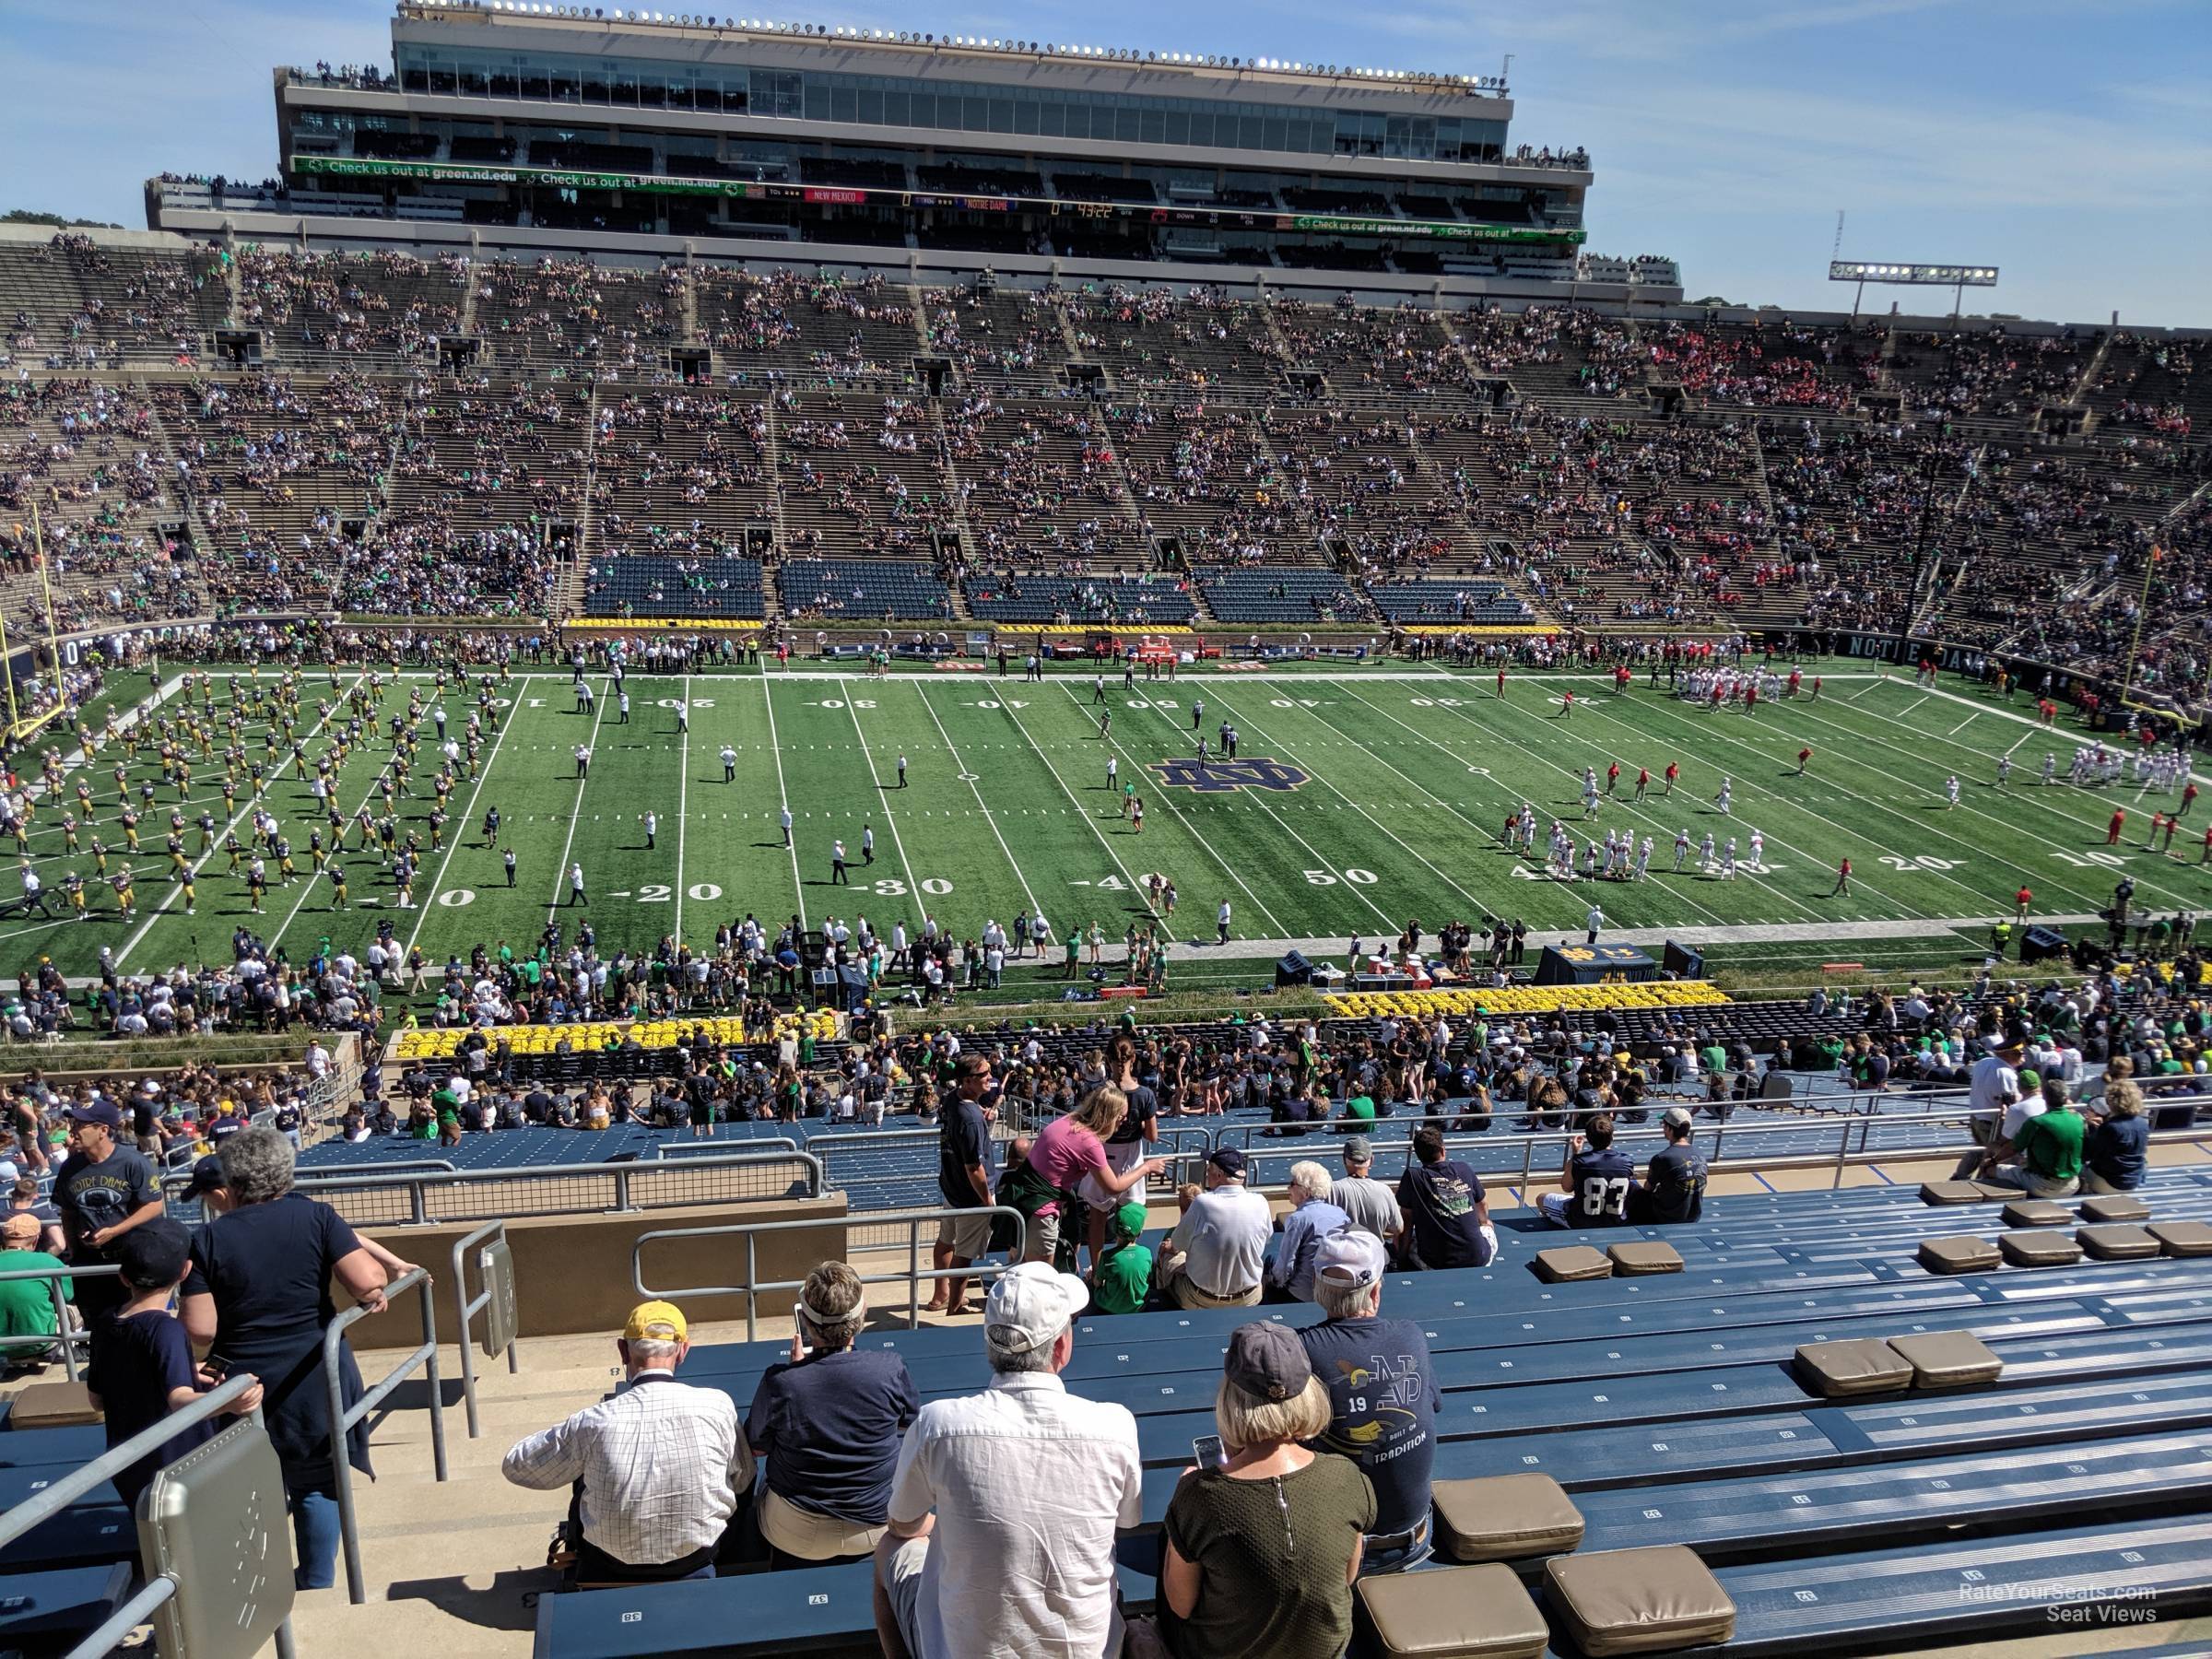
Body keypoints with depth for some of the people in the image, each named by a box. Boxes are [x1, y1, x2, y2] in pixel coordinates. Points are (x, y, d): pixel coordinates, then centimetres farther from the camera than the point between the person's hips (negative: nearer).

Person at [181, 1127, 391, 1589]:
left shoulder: (209, 1238, -5)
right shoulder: (316, 1216, -7)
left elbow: (200, 1330, -9)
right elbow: (368, 1281, -17)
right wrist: (375, 1292, 4)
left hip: (246, 1384, 1)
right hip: (314, 1378, 0)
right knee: (317, 1482, 14)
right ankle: (318, 1581, 22)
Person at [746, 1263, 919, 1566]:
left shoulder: (780, 1381, -25)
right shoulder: (890, 1368, -21)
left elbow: (757, 1448, -6)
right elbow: (911, 1423, 1)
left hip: (798, 1537, -1)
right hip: (876, 1529, 1)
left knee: (766, 1482, 32)